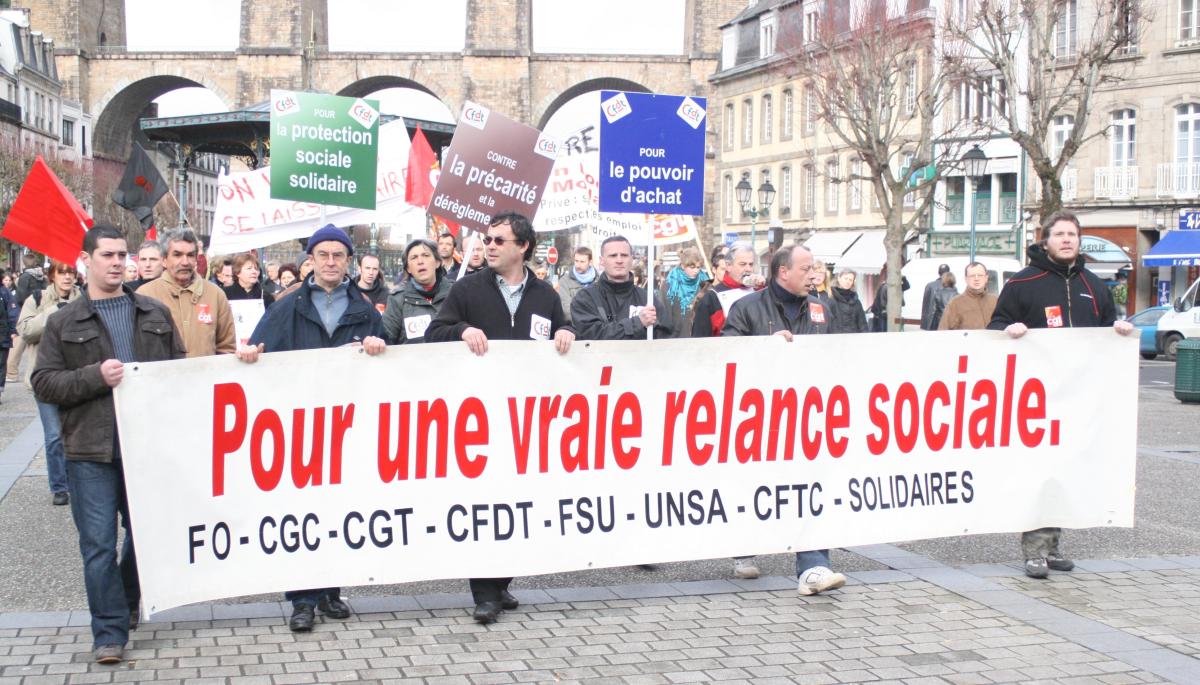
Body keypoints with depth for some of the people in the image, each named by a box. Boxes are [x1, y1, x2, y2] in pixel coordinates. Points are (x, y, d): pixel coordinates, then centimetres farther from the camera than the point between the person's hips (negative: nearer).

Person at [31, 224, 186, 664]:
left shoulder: (155, 314, 11)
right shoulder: (64, 323, 4)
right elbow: (43, 383, -1)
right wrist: (96, 377, -16)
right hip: (91, 451, -2)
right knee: (99, 544, -2)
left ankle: (127, 605, 37)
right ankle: (109, 632, 6)